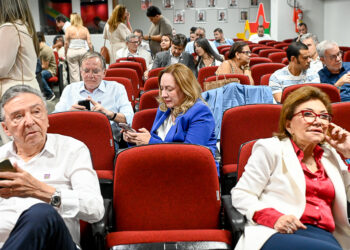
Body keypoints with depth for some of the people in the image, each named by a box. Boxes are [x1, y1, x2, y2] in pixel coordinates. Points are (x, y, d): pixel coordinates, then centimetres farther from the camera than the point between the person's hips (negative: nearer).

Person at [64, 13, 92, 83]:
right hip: (83, 51, 2)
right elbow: (89, 43, 1)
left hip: (72, 51, -1)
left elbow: (66, 43, -1)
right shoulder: (85, 29, 5)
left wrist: (66, 53, 10)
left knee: (74, 73, 1)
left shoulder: (69, 29, 1)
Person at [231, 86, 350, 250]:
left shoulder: (331, 156, 26)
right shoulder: (270, 149, 9)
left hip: (325, 235, 4)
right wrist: (274, 217, -16)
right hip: (276, 235, -4)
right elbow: (241, 195, 2)